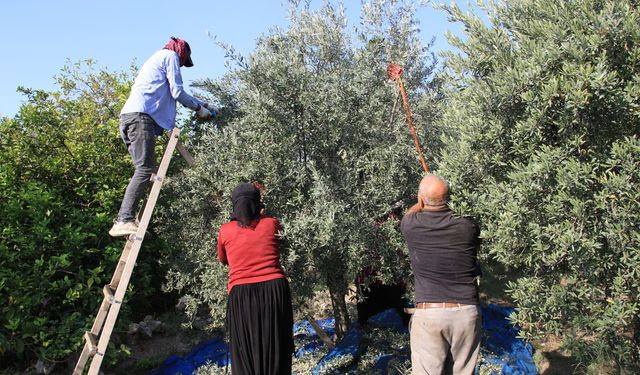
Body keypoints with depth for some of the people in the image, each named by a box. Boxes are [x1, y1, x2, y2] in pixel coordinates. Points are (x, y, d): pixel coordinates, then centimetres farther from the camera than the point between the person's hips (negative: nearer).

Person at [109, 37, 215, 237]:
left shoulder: (156, 58, 37)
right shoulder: (171, 56, 9)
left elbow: (168, 95, 41)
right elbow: (177, 92, -1)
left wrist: (200, 104, 42)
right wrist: (198, 107, 12)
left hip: (129, 116, 10)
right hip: (141, 115, -9)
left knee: (143, 169, 5)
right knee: (145, 170, -16)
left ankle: (122, 220, -3)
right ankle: (125, 220, -25)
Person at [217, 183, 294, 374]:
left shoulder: (225, 231, 8)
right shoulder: (272, 224, 8)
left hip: (241, 295, 0)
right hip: (274, 289, 0)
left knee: (245, 357, 8)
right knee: (276, 352, 9)